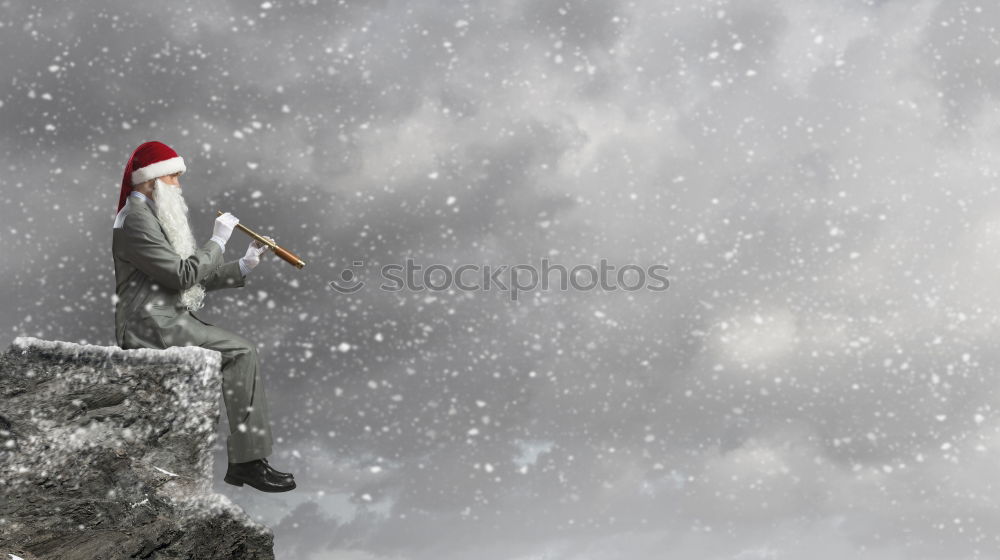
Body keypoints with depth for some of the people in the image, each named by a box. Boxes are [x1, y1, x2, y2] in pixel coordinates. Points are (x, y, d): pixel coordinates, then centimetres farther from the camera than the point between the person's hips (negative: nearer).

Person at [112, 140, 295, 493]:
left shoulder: (154, 217, 22)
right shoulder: (136, 220, -11)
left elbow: (195, 277, 19)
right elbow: (183, 274, -18)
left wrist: (243, 266, 8)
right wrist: (218, 241, -7)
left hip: (168, 320, 10)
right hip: (153, 327, -10)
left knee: (243, 352, -1)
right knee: (241, 352, -16)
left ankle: (245, 458, -3)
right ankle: (247, 461, -14)